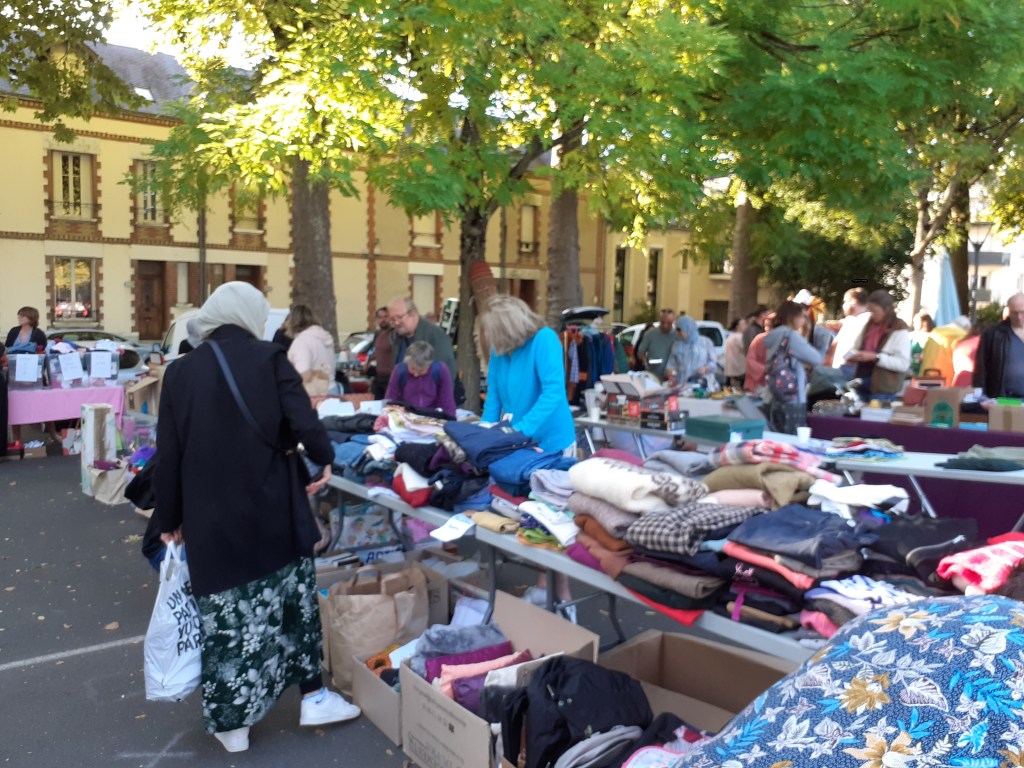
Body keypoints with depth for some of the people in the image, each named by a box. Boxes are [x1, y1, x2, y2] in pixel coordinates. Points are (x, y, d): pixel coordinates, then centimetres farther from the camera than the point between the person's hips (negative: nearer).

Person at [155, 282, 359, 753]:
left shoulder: (181, 371, 2)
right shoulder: (269, 358, -6)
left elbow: (169, 455, 4)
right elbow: (303, 424, -14)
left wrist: (170, 519, 15)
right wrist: (324, 459, 7)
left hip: (209, 516, 2)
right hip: (273, 508, -2)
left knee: (227, 610, 10)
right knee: (294, 598, 14)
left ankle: (233, 724, 22)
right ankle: (312, 697, 24)